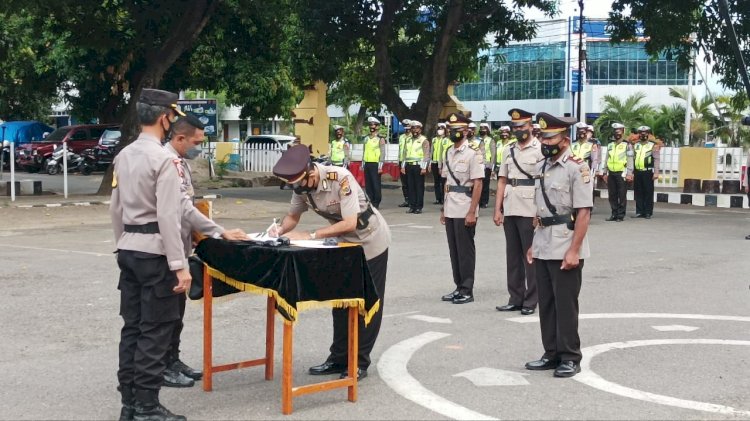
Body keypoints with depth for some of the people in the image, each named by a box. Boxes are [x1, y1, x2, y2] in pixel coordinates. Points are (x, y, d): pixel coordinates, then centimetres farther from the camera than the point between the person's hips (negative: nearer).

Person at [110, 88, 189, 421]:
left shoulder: (124, 156, 11)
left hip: (128, 249, 8)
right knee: (155, 330, -1)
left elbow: (116, 209, 16)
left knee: (132, 326, 12)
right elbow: (168, 217, -19)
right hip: (154, 251, -8)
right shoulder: (164, 160, -15)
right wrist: (180, 265, -18)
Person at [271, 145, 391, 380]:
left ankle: (359, 363, 7)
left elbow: (350, 223, -36)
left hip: (369, 241, -7)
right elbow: (293, 216, 1)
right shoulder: (301, 185, -14)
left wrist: (310, 236, -36)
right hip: (344, 242, 7)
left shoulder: (340, 178, -34)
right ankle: (339, 358, 20)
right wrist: (280, 231, -21)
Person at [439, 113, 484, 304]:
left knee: (465, 250, -1)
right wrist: (443, 208, 15)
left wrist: (472, 212, -18)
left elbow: (478, 184, -14)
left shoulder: (473, 153, -11)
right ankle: (459, 287, 20)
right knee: (454, 250, 12)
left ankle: (467, 290, 7)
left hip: (465, 210, -7)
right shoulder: (449, 152, 12)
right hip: (450, 209, 7)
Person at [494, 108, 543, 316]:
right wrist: (497, 209, 8)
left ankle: (530, 301, 8)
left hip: (530, 211, -6)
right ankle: (515, 299, 19)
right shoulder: (509, 150, 14)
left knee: (531, 257, 1)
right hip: (510, 210, 6)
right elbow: (502, 181, 14)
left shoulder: (539, 149, -5)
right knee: (513, 256, 11)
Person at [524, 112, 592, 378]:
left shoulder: (577, 168, -11)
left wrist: (574, 250, -20)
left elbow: (583, 213, -16)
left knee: (565, 304, -1)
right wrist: (534, 244, 16)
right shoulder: (543, 167, 13)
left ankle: (570, 358, 9)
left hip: (565, 250, -8)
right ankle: (552, 354, 22)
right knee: (546, 304, 12)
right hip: (543, 249, 8)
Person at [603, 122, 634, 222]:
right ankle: (614, 214, 15)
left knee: (622, 195, -3)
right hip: (611, 173, 5)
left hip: (621, 173, -5)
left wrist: (629, 174, -11)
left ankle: (621, 215, 1)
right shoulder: (610, 145, 15)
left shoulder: (627, 145, -1)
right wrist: (605, 172, 13)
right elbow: (606, 159, 18)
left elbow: (630, 160, -5)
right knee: (612, 195, 7)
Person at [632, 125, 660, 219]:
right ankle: (639, 212, 13)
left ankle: (648, 213, 5)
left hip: (648, 172, -4)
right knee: (638, 193, 6)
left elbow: (656, 160, -5)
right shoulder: (636, 145, 15)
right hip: (637, 172, 5)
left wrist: (656, 172, -13)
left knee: (648, 193, -1)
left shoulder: (653, 146, 0)